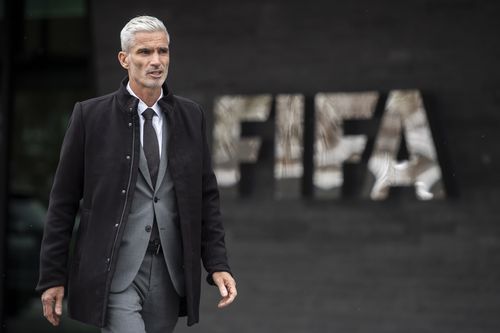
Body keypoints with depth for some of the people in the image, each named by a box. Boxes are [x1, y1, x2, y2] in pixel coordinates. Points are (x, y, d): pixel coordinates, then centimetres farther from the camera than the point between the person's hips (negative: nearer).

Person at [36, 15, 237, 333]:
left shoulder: (191, 115, 8)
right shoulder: (90, 115, -1)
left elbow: (207, 195, 11)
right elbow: (63, 201, 1)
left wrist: (217, 264, 1)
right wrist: (53, 277, -1)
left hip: (170, 273, 4)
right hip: (114, 271, -3)